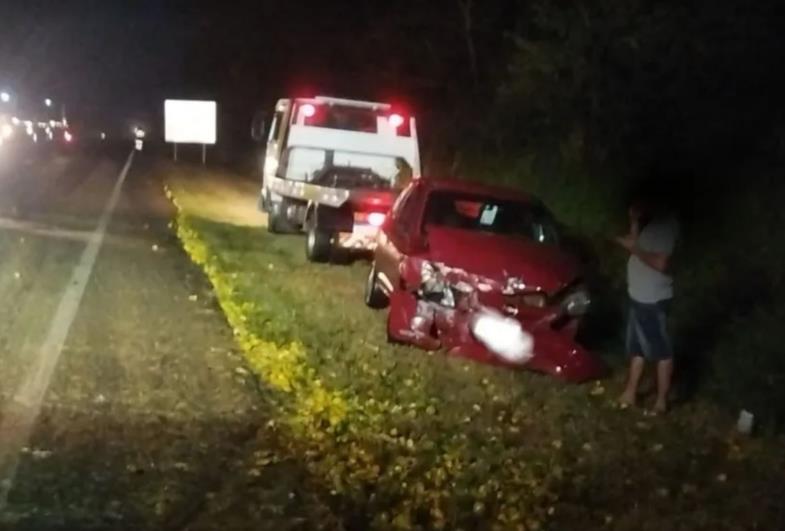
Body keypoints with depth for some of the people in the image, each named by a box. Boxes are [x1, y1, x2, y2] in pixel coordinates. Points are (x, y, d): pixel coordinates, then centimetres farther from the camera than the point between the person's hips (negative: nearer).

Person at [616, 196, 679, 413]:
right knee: (636, 346, 18)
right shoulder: (650, 222, 9)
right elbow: (637, 244, 8)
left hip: (653, 298, -9)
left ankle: (661, 401, 12)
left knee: (661, 350, 3)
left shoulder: (665, 223, -20)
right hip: (638, 295, 9)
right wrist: (634, 225, -4)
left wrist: (634, 248, -18)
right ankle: (630, 393, 30)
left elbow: (661, 263, -26)